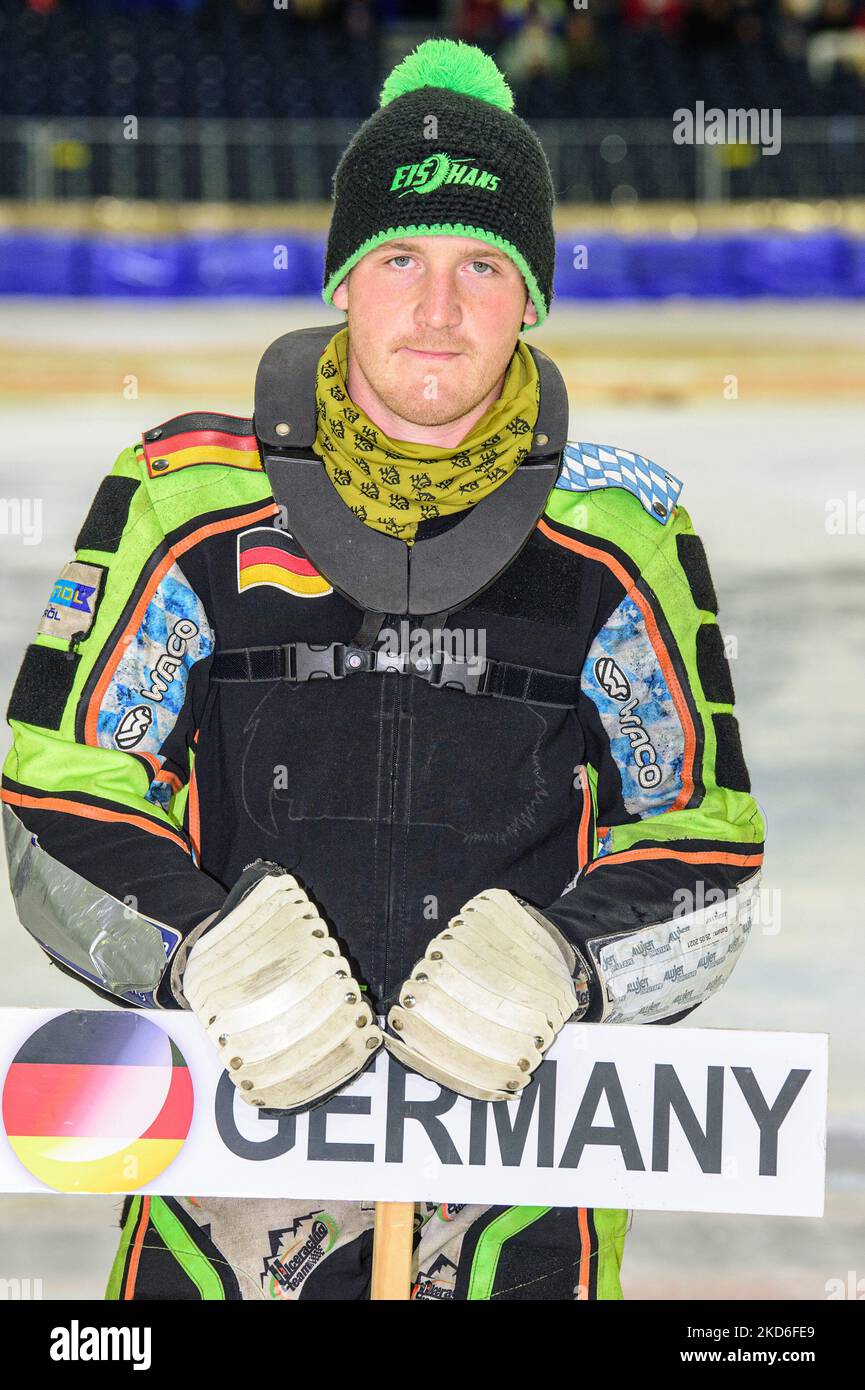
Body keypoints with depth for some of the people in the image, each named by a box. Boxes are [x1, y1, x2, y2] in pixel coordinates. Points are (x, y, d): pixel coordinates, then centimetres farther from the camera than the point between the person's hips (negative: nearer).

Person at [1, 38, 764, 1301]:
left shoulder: (619, 530, 2)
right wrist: (201, 950, -16)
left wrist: (562, 962, -14)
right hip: (234, 1097, 0)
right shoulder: (190, 497, 0)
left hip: (522, 1096, 0)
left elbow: (706, 843, 5)